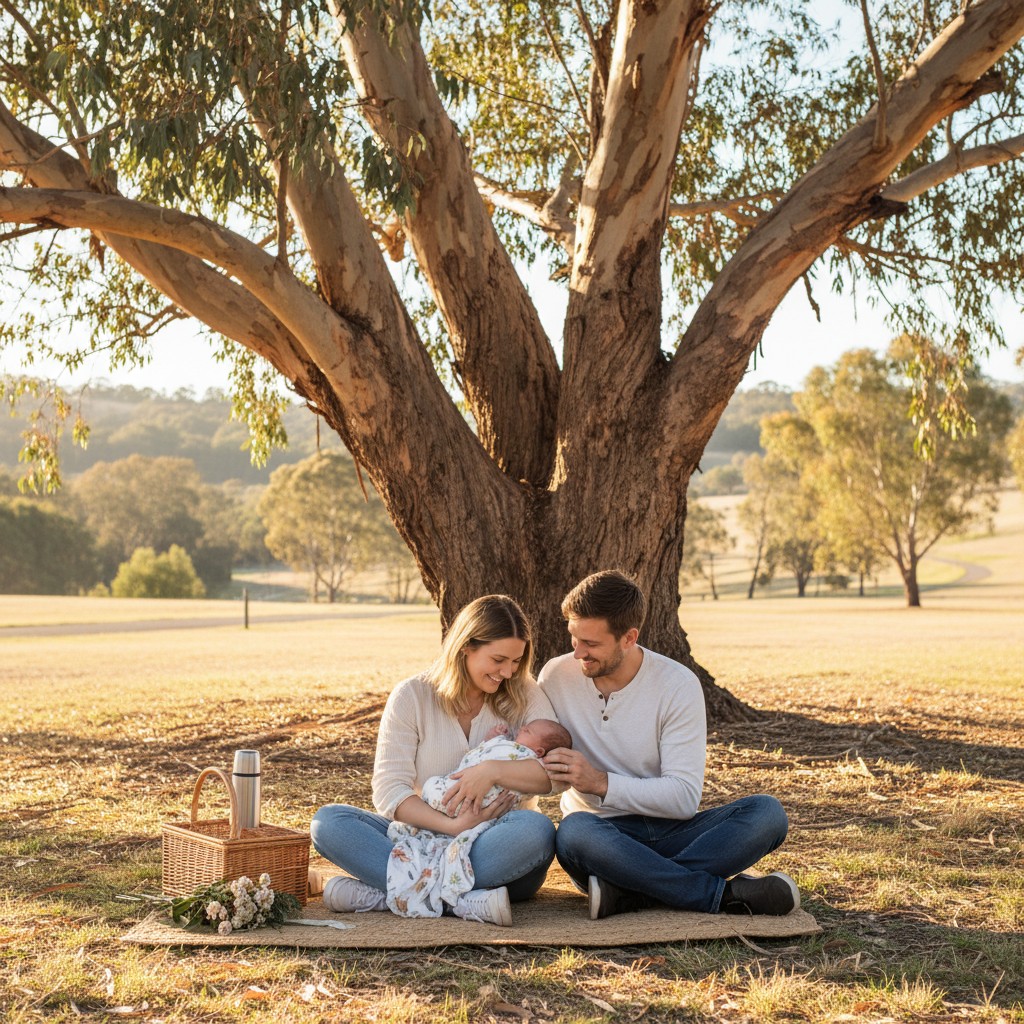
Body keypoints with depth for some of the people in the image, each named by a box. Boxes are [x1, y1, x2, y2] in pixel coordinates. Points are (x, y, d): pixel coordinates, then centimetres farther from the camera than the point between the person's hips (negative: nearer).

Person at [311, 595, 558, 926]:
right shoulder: (412, 696, 1)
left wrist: (494, 770, -24)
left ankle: (381, 893, -33)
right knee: (328, 822, -22)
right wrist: (454, 826, -23)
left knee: (536, 828, -35)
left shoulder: (525, 696, 3)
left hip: (495, 848, 0)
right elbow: (389, 790, -8)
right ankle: (461, 900, -37)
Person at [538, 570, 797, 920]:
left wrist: (601, 783, -23)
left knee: (767, 813, -24)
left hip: (668, 831, 1)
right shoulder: (555, 678, -2)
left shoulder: (678, 685, -7)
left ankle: (627, 892, -33)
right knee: (574, 831, -38)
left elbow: (685, 797, -12)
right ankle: (725, 893, -28)